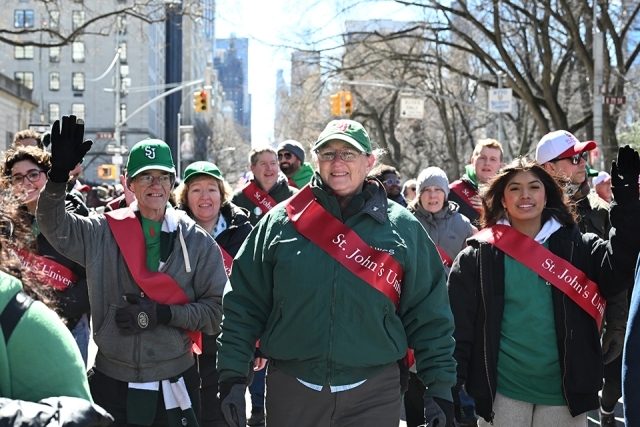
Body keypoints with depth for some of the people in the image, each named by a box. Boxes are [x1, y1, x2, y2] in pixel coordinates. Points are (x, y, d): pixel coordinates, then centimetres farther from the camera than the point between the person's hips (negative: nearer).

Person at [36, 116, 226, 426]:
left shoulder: (197, 241, -1)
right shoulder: (103, 233, 2)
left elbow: (217, 310, -3)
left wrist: (162, 314, -17)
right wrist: (59, 175, -17)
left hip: (174, 386, 0)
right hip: (111, 384, 1)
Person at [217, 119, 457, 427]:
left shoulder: (402, 228, 2)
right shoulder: (281, 222, 2)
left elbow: (428, 315, 4)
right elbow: (244, 303, 4)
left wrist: (439, 386, 1)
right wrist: (232, 374, -2)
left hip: (373, 394, 0)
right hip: (290, 390, 1)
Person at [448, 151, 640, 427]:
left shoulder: (577, 246, 3)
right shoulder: (478, 256, -1)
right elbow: (459, 324, -1)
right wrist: (452, 388, -8)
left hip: (565, 390, 1)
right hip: (502, 392, -1)